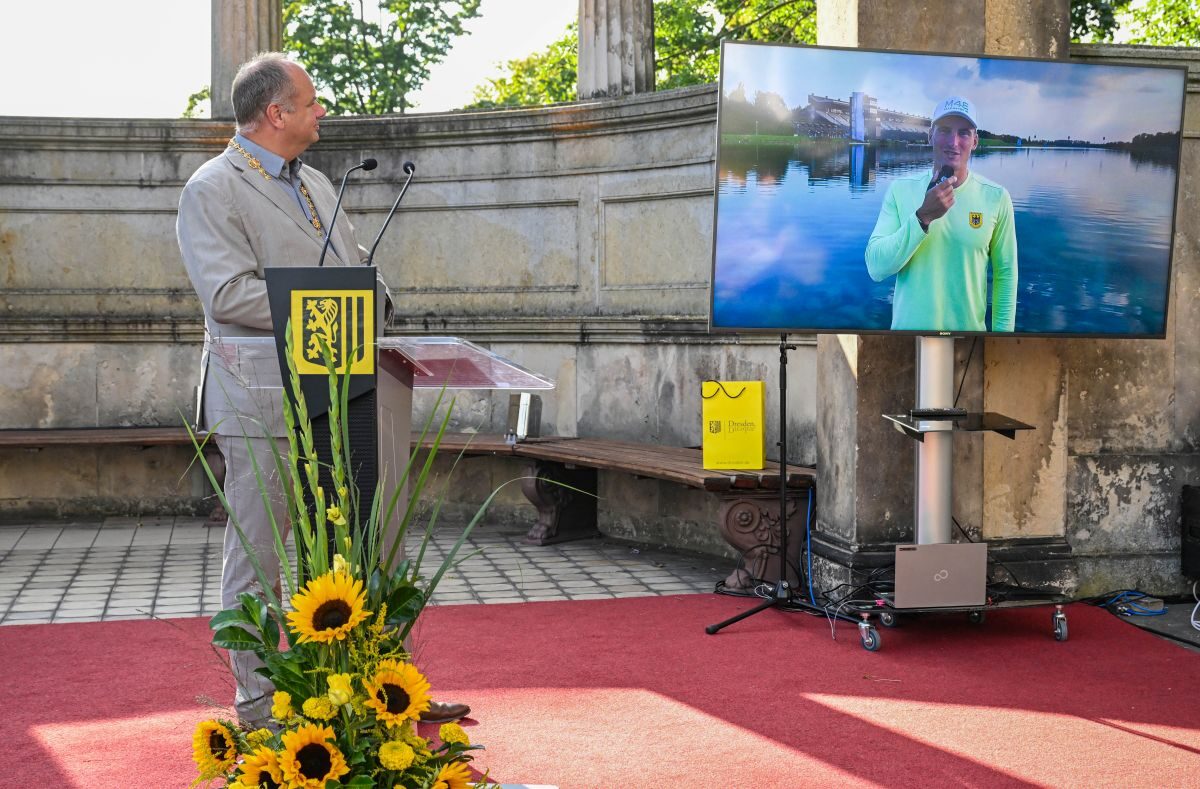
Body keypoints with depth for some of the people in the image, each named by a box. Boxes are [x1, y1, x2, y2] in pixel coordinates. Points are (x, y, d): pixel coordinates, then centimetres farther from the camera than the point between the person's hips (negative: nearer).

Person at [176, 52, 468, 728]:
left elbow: (360, 264, 25)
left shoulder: (315, 183, 19)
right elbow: (229, 292, -19)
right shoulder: (213, 189, -7)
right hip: (265, 404, -8)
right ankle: (260, 706, 11)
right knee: (258, 558, 1)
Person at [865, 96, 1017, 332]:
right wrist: (923, 217, -23)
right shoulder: (900, 190, -6)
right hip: (909, 327, 0)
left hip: (970, 329, 0)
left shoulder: (996, 198, -6)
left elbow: (1005, 274, 1)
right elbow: (876, 268, -15)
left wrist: (1002, 332, -2)